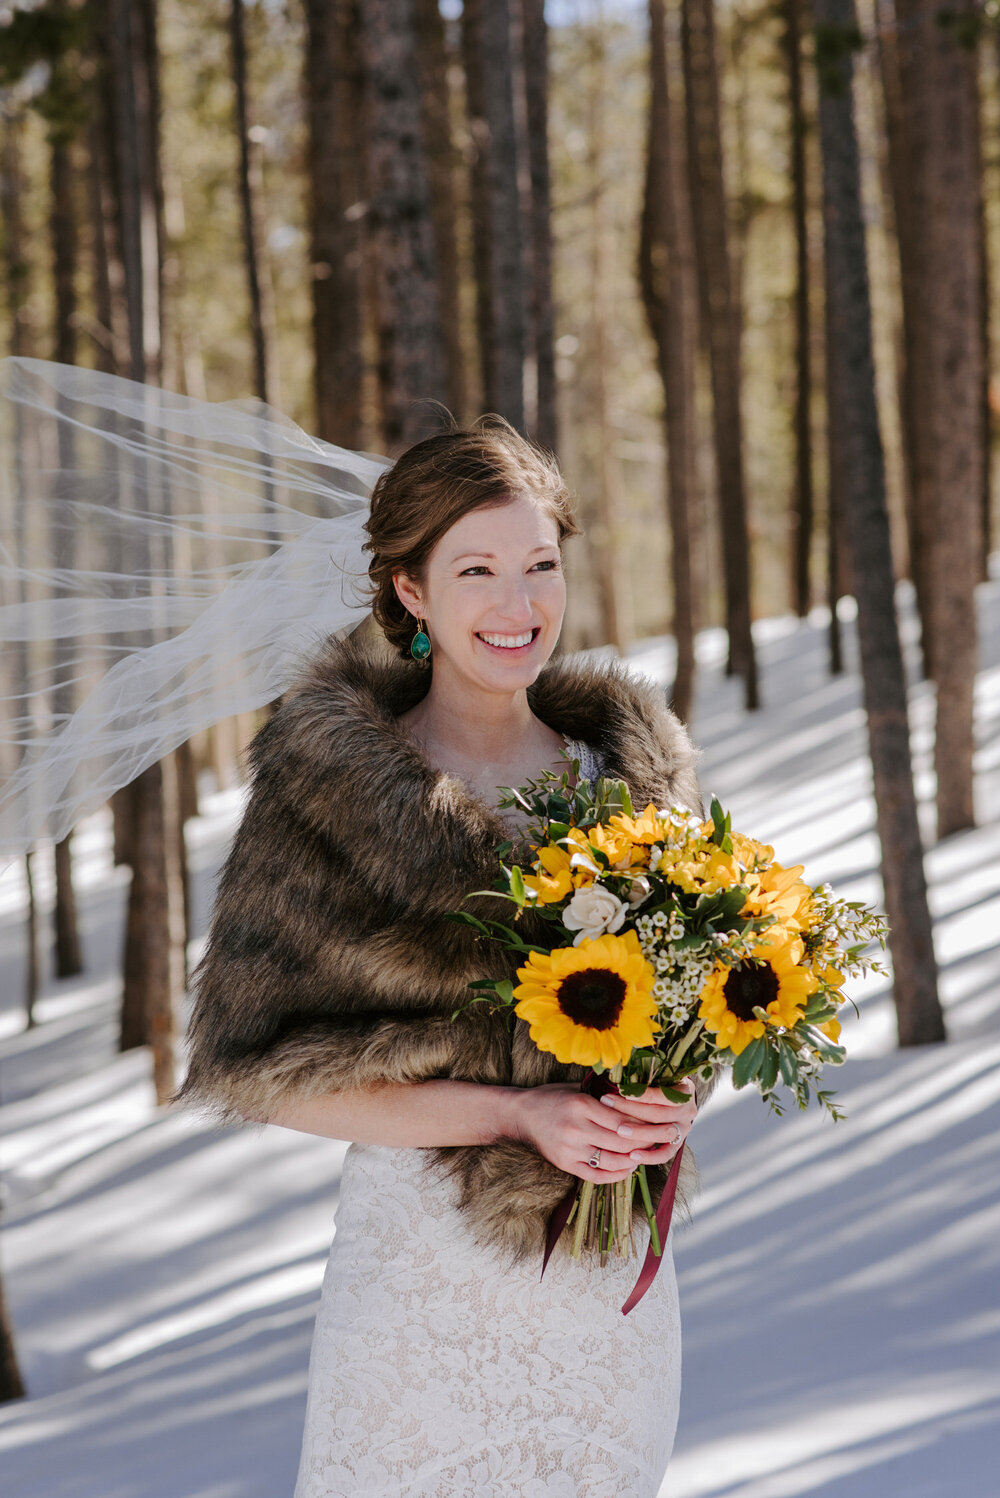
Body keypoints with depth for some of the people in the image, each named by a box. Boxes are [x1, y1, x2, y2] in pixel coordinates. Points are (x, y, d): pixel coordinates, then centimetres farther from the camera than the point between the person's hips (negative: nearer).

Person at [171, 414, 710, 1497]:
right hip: (422, 1278, -4)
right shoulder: (330, 781, -7)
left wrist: (672, 1099, -7)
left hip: (614, 1286, 4)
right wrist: (517, 1114, -17)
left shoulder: (631, 762, 7)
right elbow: (260, 1067, -9)